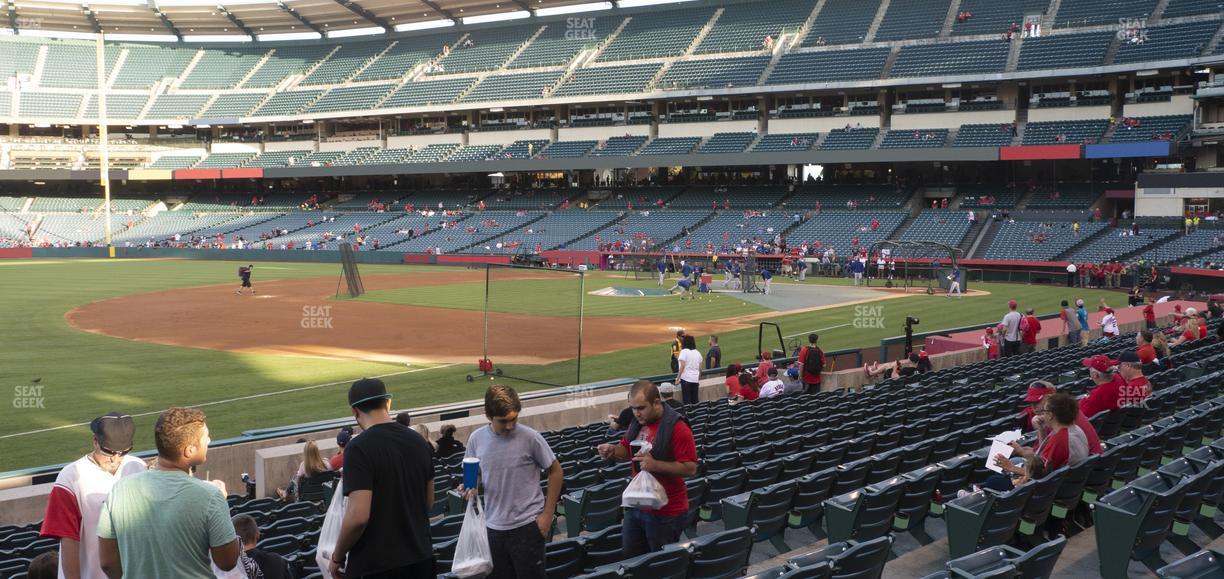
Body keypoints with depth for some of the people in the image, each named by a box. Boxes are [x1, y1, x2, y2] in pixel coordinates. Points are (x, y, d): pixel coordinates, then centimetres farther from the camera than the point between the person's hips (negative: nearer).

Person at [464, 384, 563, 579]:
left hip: (527, 526, -4)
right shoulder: (476, 439, -3)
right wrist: (471, 487, -13)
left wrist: (548, 514, -5)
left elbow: (555, 471, -3)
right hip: (494, 526, 4)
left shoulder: (530, 437, -13)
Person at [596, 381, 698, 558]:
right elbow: (627, 450, 18)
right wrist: (613, 450, -5)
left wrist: (655, 465, -29)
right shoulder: (637, 422, 4)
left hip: (666, 512, -7)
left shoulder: (677, 427, -19)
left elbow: (690, 468, -20)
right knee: (629, 557, 14)